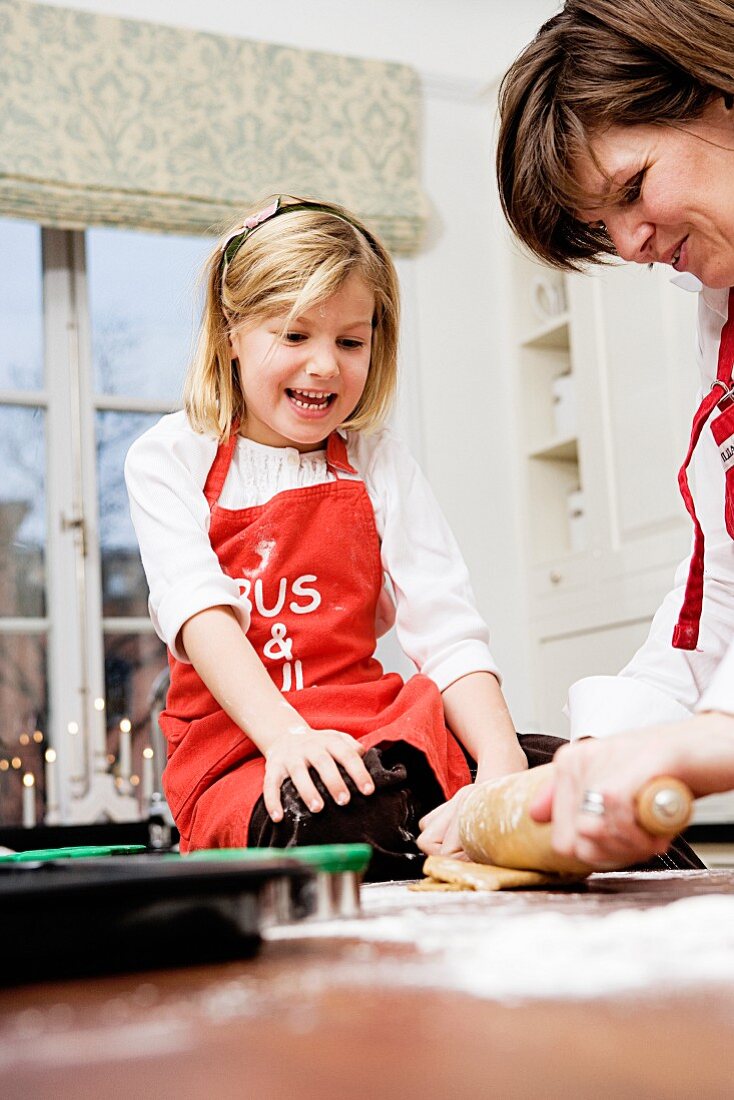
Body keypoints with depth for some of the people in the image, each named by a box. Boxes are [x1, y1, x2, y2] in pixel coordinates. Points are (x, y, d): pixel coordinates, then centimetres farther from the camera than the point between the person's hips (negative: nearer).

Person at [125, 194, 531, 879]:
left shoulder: (378, 464, 11)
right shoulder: (169, 458, 5)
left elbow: (447, 629, 0)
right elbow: (198, 609, -12)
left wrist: (502, 760, -20)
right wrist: (284, 731, -31)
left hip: (376, 732, 2)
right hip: (235, 747, -2)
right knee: (324, 820, -38)